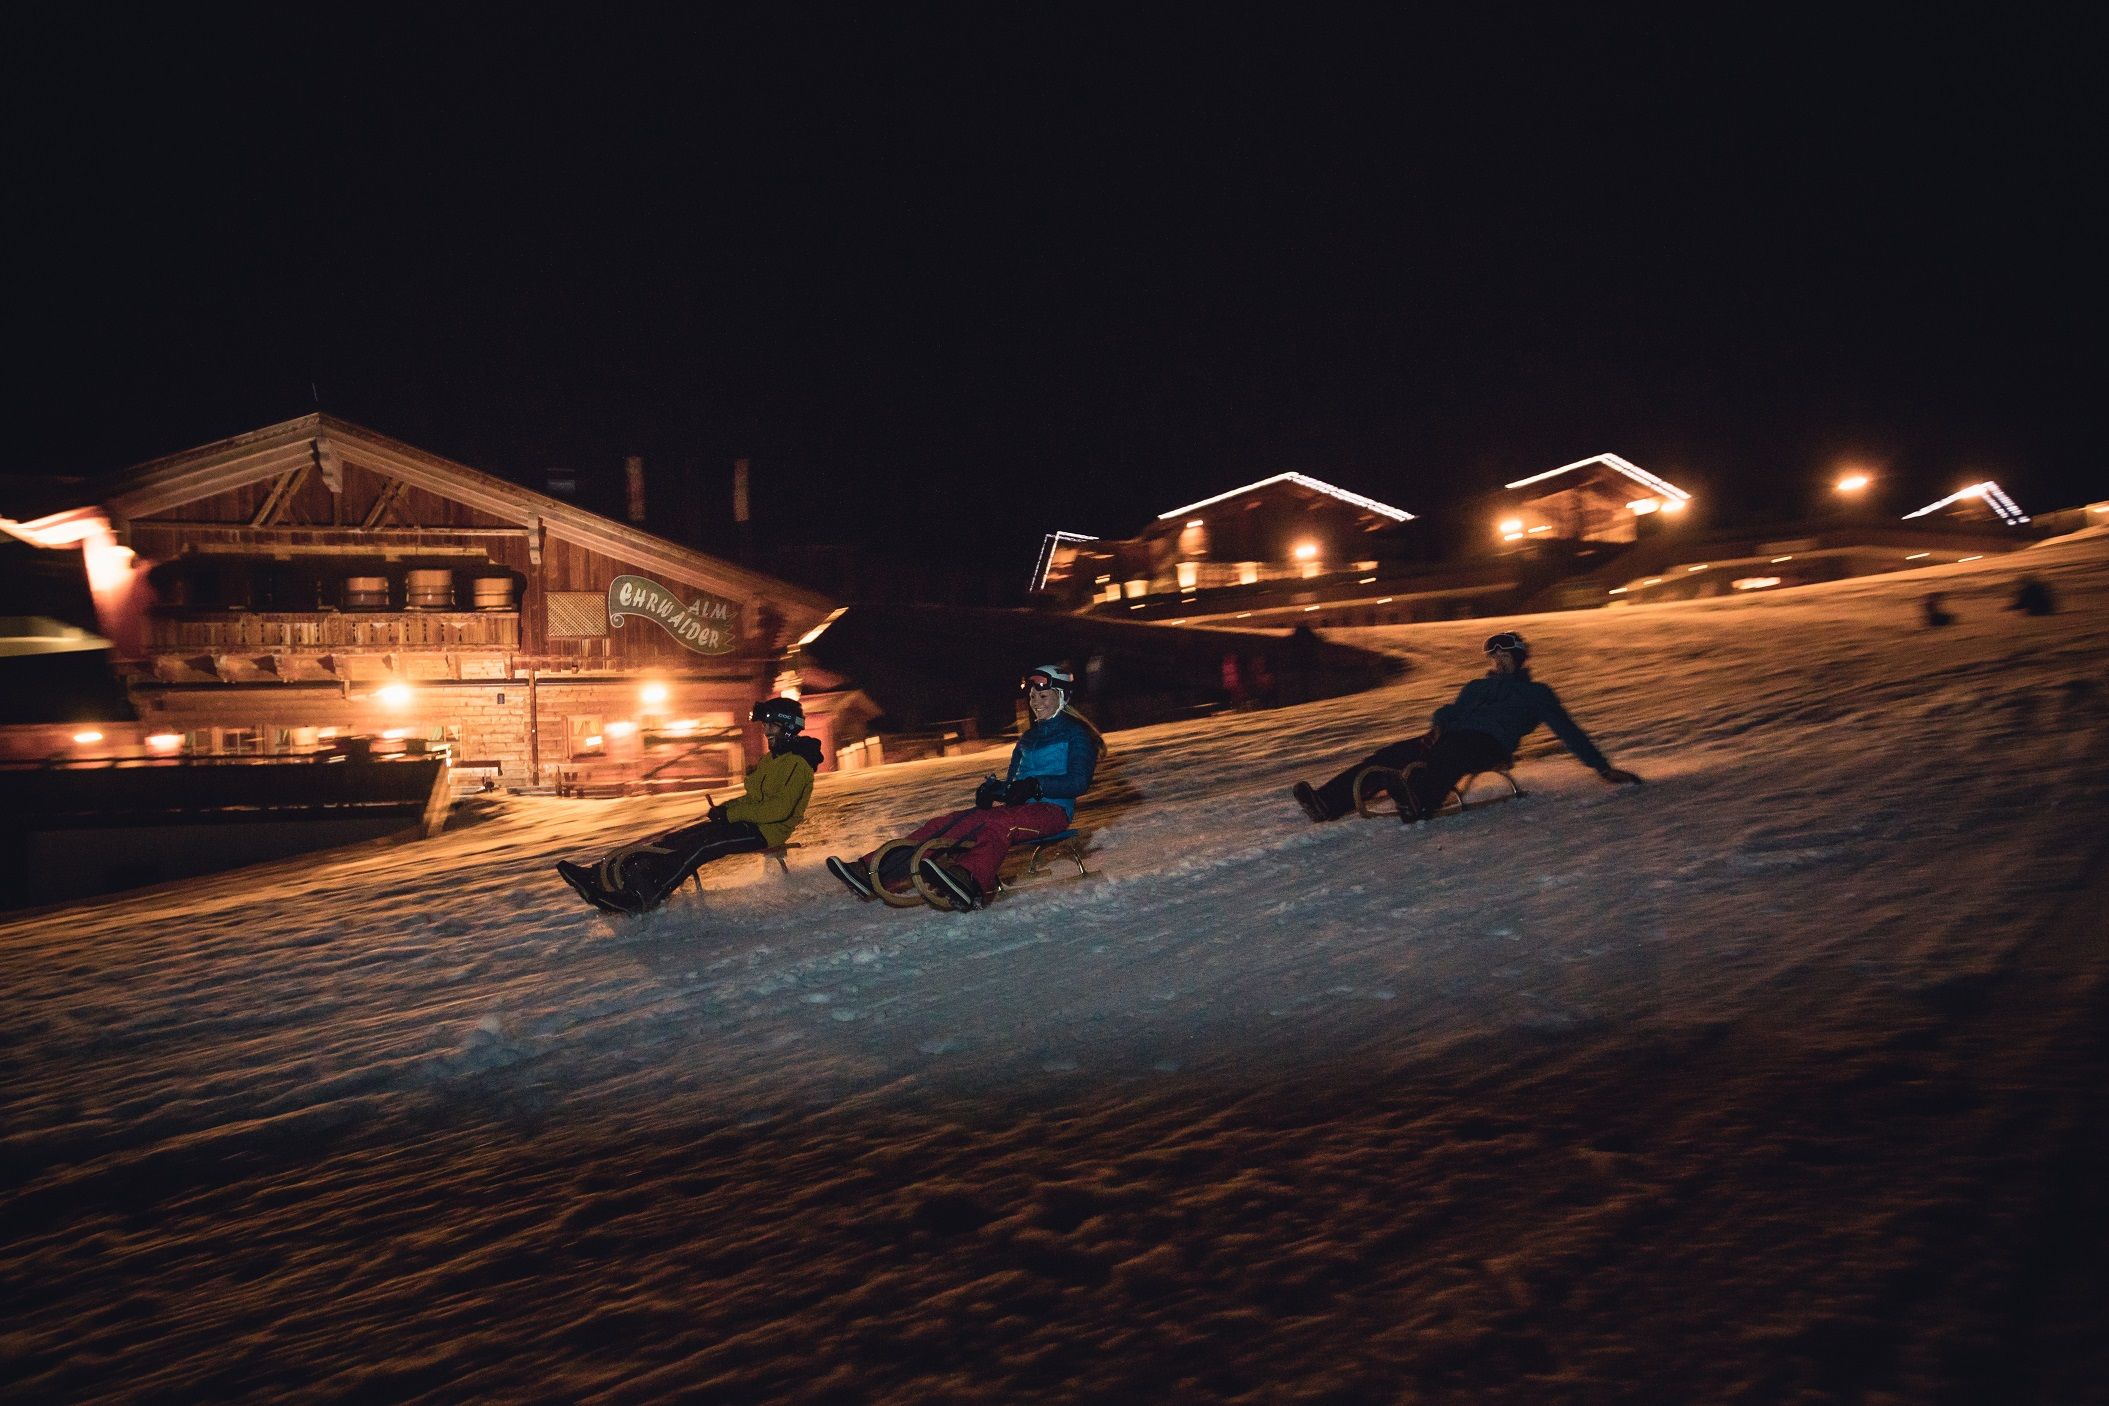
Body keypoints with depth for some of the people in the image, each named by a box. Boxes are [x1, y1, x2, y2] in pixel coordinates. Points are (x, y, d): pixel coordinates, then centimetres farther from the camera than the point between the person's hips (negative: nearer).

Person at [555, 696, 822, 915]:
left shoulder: (796, 764, -12)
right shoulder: (774, 758, 21)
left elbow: (780, 809, -23)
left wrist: (730, 814, -19)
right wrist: (723, 810, 7)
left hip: (765, 831, -9)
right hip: (750, 821, 9)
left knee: (696, 847, -27)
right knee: (676, 838, -7)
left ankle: (640, 898, -37)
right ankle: (604, 874, -16)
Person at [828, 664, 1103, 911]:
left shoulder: (1074, 733, 3)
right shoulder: (1030, 736, 27)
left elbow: (1078, 782, -10)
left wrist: (1036, 786, -22)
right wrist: (992, 789, 0)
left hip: (1053, 810, -7)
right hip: (1020, 808, 7)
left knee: (997, 824, -40)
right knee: (947, 824, -15)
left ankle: (970, 880, -72)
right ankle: (873, 872, -32)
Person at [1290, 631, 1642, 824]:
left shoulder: (1535, 694, 21)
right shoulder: (1478, 687, 36)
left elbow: (1567, 730, 17)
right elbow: (1450, 711, 28)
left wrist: (1603, 768, 9)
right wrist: (1439, 724, 2)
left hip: (1488, 745, -5)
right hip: (1450, 738, 5)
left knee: (1447, 758, -42)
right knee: (1387, 756, -19)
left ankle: (1418, 802, -71)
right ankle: (1327, 802, -34)